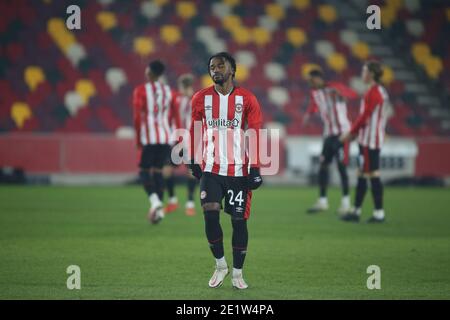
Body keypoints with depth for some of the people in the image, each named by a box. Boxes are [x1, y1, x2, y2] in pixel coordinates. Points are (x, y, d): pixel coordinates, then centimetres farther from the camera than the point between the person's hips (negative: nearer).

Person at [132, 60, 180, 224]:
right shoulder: (168, 91, 11)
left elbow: (137, 116, -9)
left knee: (144, 170, 3)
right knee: (158, 170, 12)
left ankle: (154, 200, -20)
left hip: (148, 137, -4)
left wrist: (138, 138, -1)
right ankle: (158, 208, 5)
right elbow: (174, 116, 12)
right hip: (166, 137, 4)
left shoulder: (141, 90, -4)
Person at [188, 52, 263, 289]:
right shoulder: (201, 99, 4)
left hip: (239, 170, -1)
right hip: (210, 169, 1)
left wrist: (255, 169, -8)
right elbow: (195, 131, 14)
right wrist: (194, 161, 13)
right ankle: (220, 265, 8)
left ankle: (237, 273, 13)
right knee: (210, 215, -12)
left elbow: (254, 134, -3)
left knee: (239, 220, 1)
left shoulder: (247, 100, -2)